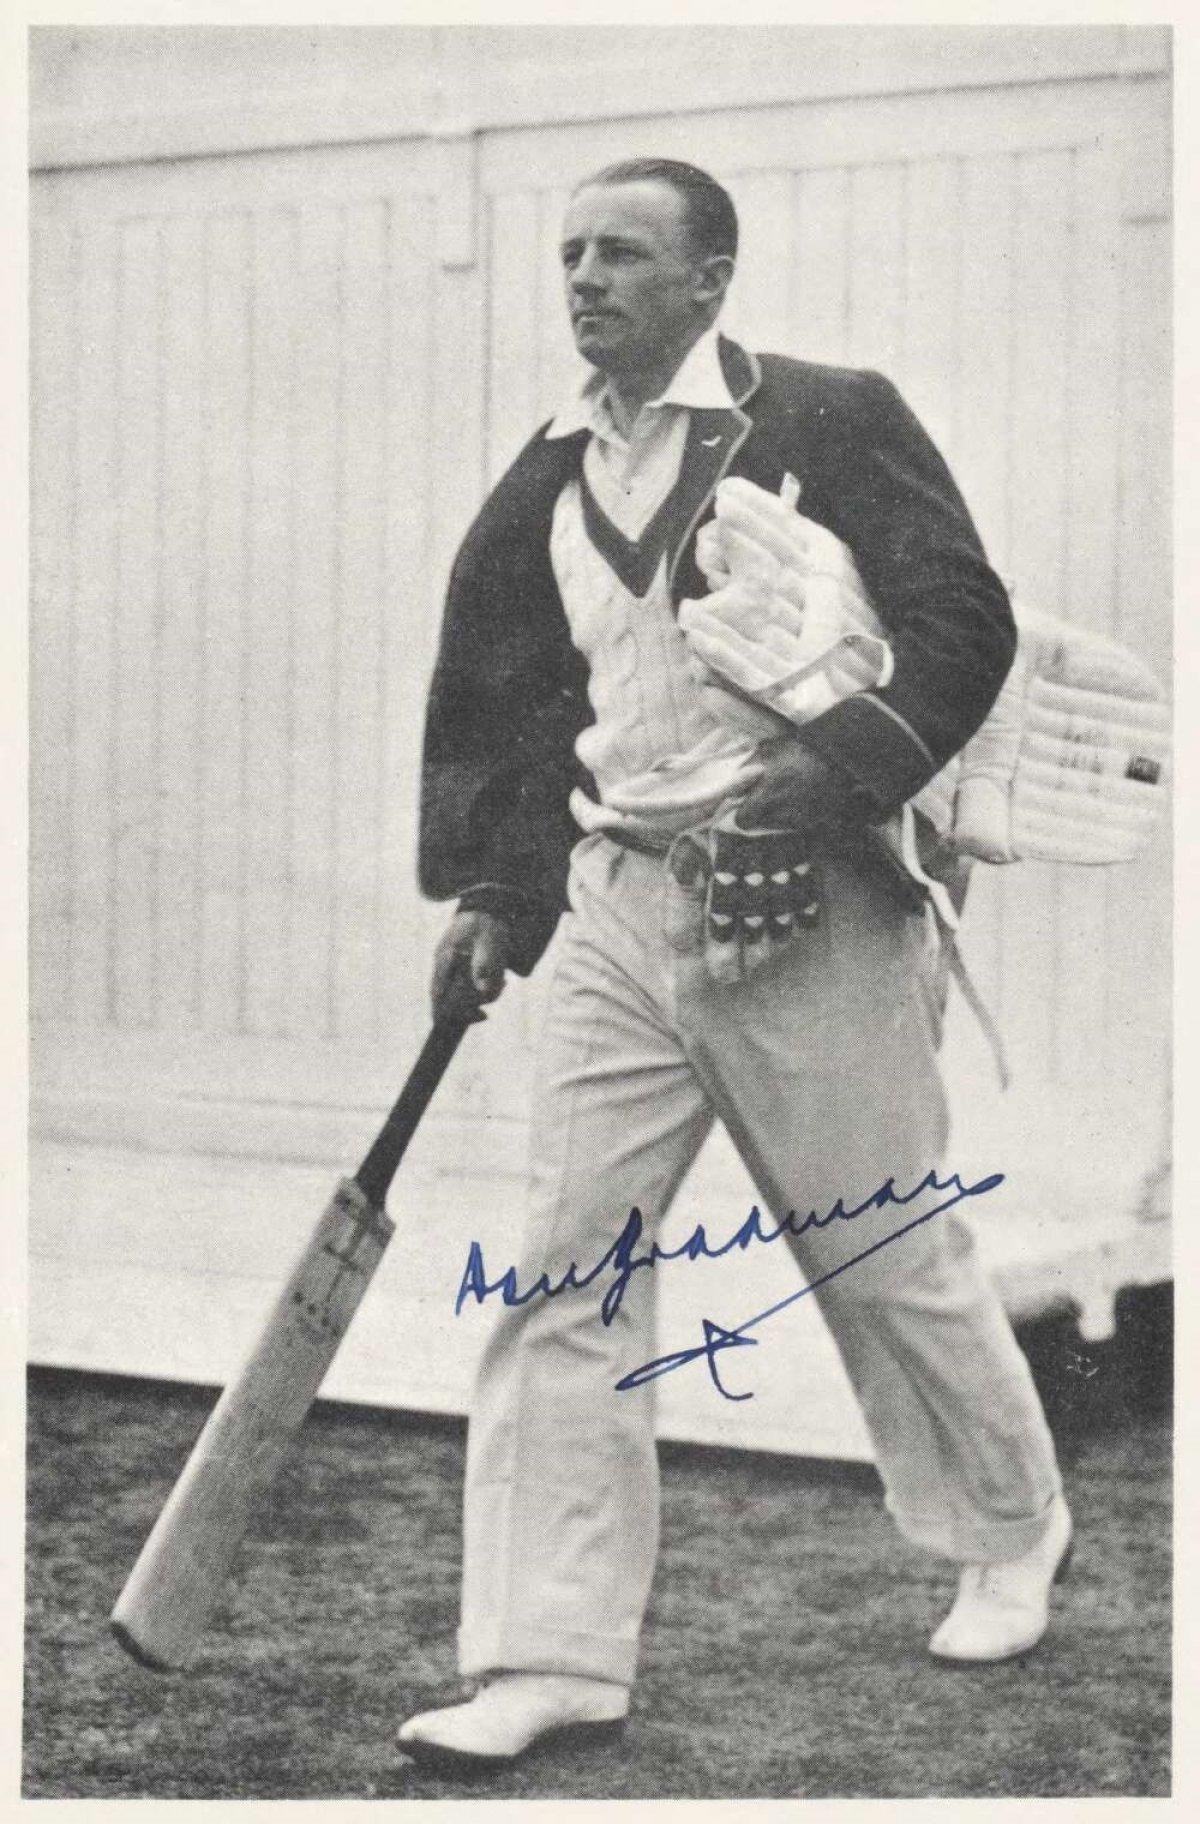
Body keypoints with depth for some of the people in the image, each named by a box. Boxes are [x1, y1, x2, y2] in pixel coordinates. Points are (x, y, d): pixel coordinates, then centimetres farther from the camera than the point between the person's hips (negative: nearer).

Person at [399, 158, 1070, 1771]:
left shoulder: (829, 423, -5)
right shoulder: (546, 486, 11)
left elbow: (964, 622, -10)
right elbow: (508, 703, 17)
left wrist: (842, 769, -23)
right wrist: (495, 896, 7)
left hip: (806, 906, -5)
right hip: (617, 905, 5)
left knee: (893, 1258, 8)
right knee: (563, 1271, -2)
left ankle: (1012, 1533, 34)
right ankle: (554, 1657, 4)